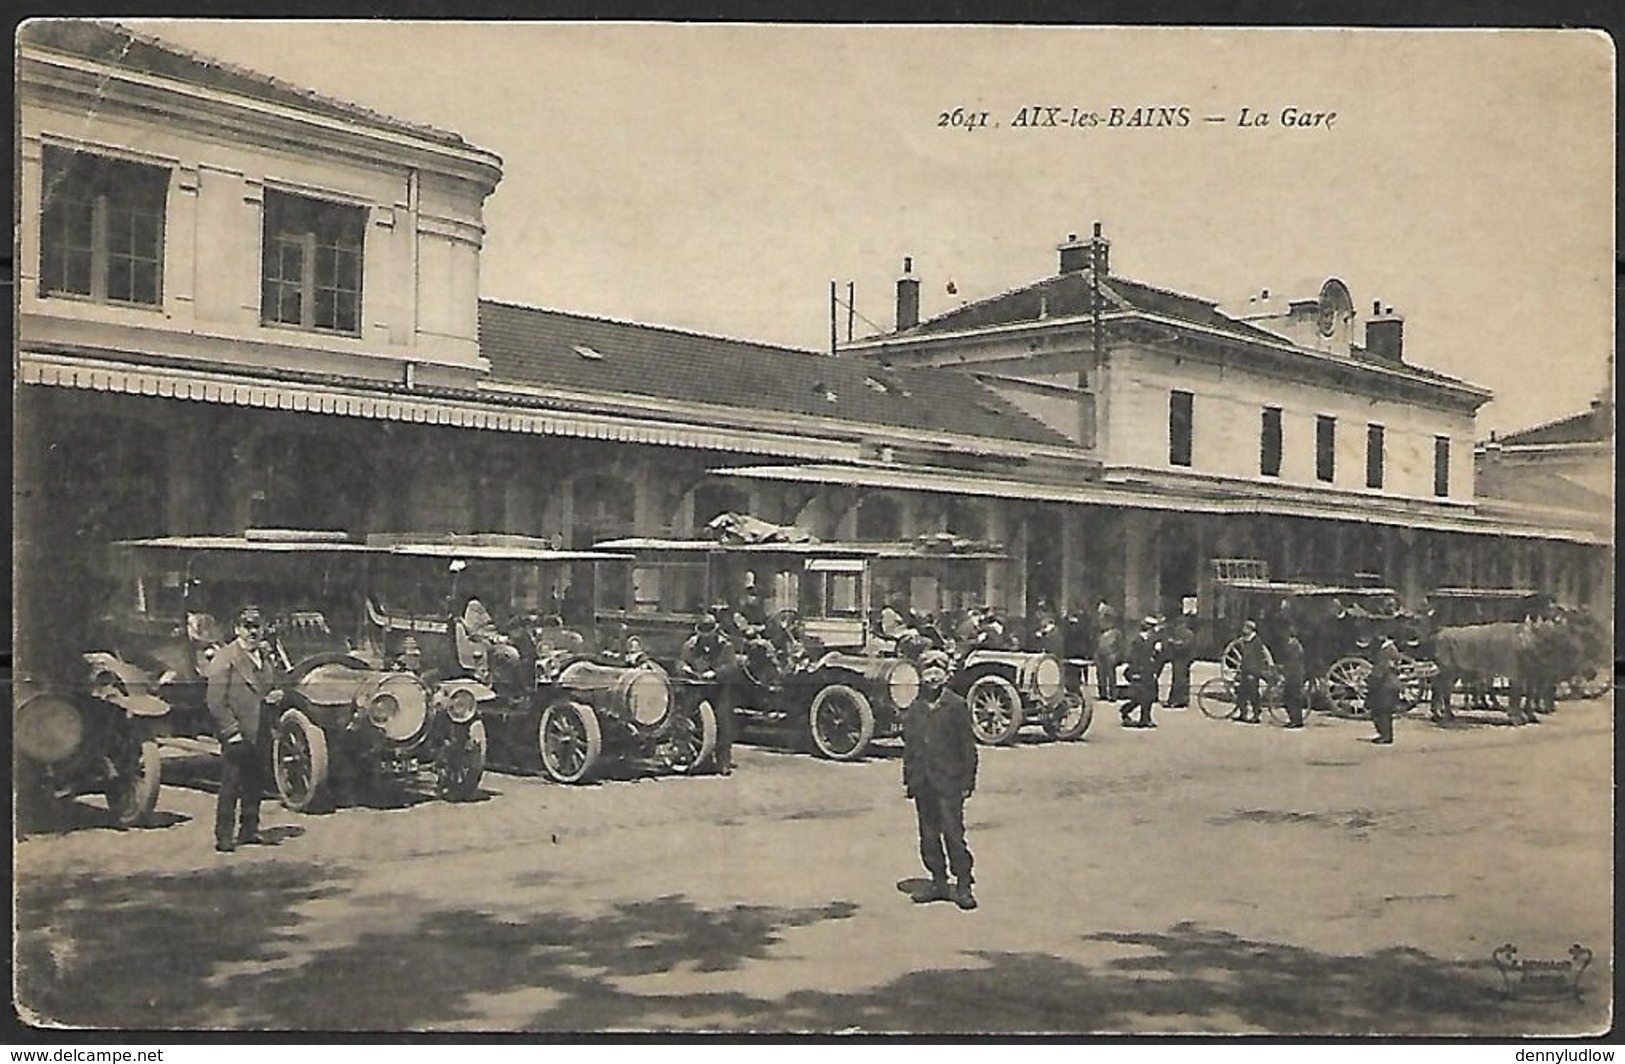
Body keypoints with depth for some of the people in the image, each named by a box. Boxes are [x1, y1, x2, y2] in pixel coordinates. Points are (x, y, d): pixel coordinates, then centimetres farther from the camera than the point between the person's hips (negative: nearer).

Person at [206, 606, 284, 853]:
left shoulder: (265, 656, 16)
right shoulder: (224, 658, -9)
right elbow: (215, 700, -13)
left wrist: (275, 698, 5)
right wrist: (231, 731, -17)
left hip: (261, 736, 7)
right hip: (237, 736, -7)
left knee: (255, 786, 13)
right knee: (230, 788, -3)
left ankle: (249, 831, 23)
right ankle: (224, 837, 2)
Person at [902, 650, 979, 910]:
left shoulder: (957, 706, -2)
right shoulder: (915, 710, 11)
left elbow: (968, 746, -2)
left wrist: (967, 781, -6)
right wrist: (909, 779, 11)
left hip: (948, 782, -5)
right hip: (922, 783, 5)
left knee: (953, 834, -7)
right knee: (929, 835, 9)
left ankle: (963, 885, 0)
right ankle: (938, 882, 19)